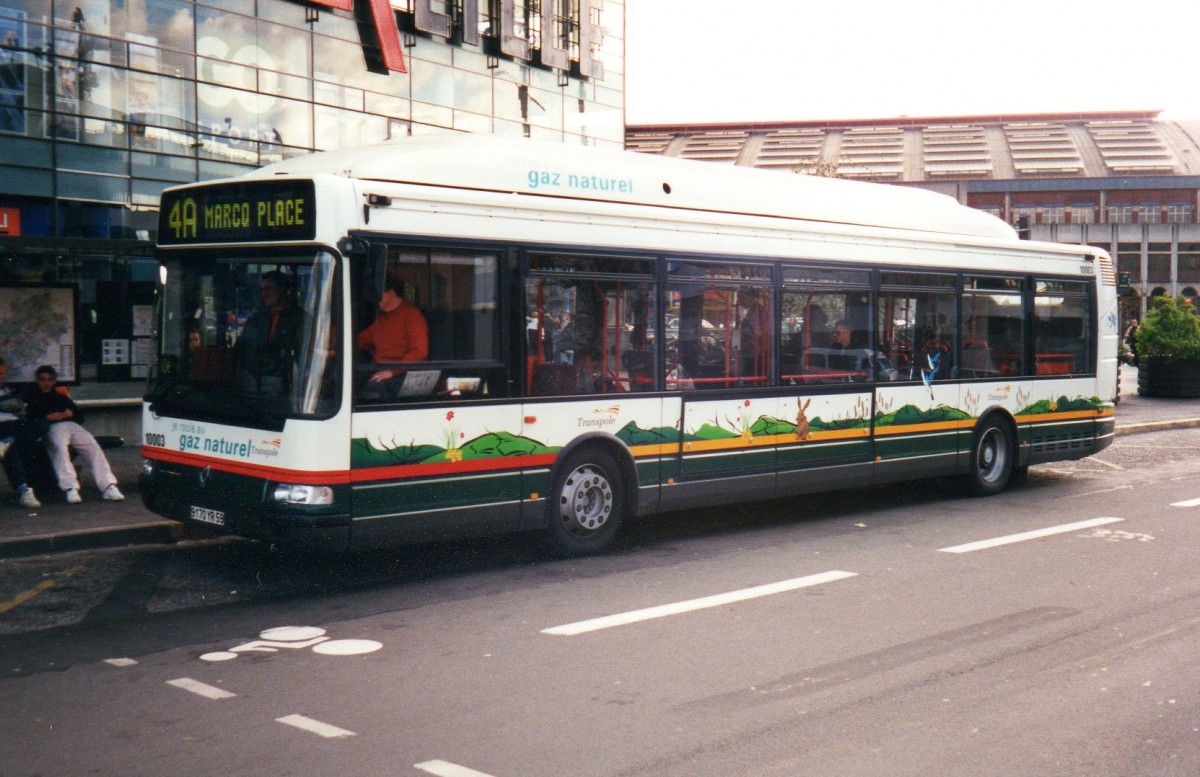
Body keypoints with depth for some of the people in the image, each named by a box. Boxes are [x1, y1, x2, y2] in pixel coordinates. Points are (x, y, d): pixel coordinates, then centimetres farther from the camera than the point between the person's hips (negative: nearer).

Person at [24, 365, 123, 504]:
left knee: (93, 447, -21)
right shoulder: (31, 396, 21)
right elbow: (30, 418, 3)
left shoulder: (60, 395, 33)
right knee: (60, 447, -36)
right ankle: (70, 489, -47)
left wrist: (70, 413, 4)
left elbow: (80, 415, 25)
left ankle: (108, 487, -30)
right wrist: (48, 417, -9)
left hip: (71, 425, 4)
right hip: (52, 428, -4)